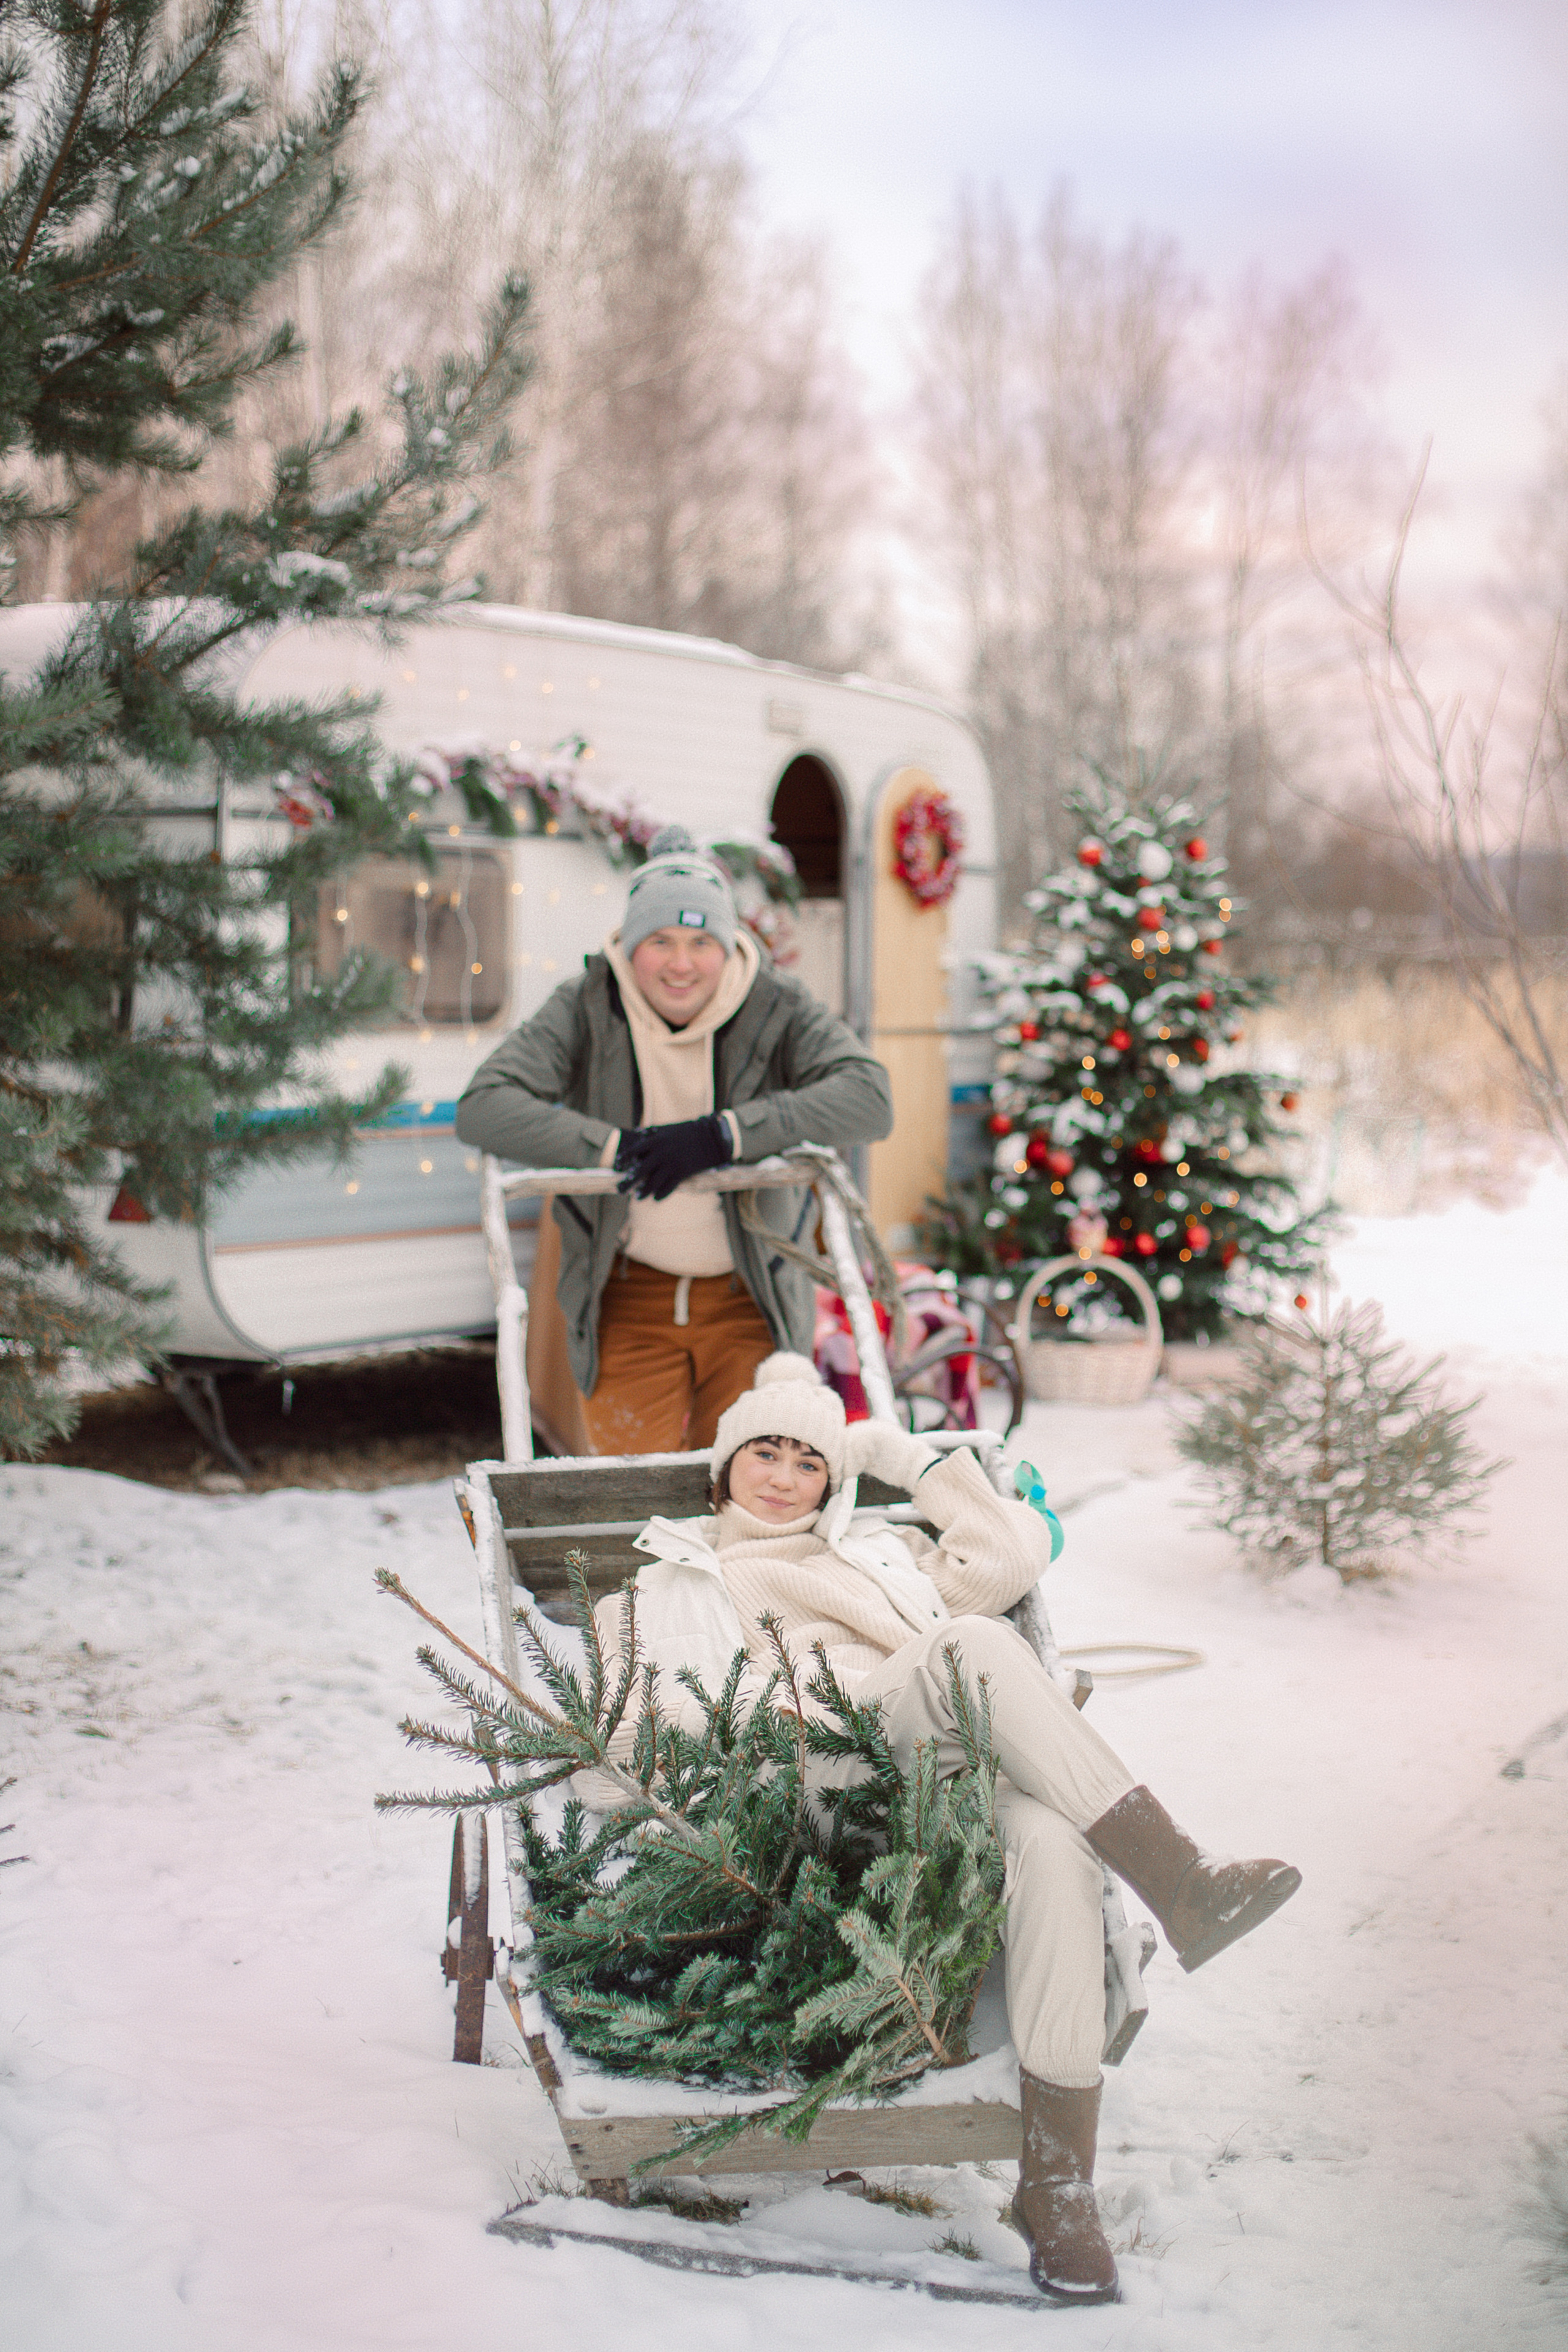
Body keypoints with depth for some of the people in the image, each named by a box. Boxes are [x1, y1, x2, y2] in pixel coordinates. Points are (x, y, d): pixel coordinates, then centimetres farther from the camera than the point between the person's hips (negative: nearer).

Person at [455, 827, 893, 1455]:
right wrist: (621, 1147, -27)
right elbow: (482, 1108, -18)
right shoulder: (585, 1011, -8)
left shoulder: (777, 1009, -8)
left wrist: (723, 1136, -29)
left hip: (751, 1298, 0)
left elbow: (870, 1098, -22)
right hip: (626, 1298, 0)